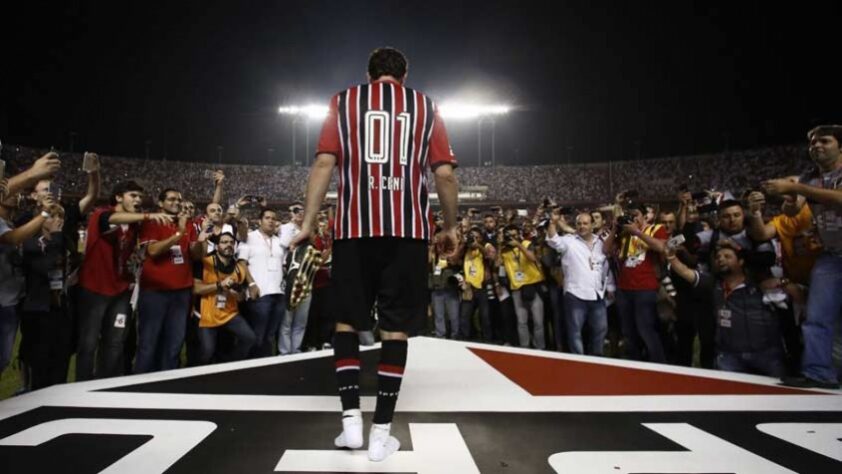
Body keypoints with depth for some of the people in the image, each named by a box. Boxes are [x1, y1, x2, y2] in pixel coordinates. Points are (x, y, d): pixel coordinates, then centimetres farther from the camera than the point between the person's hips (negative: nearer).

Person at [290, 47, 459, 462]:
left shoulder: (343, 102, 11)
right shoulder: (425, 106, 13)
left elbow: (324, 164, 1)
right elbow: (445, 174, 4)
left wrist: (308, 223, 4)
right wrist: (451, 226, 15)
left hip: (355, 227, 0)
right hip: (407, 229, 1)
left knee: (346, 320, 12)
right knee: (395, 327, 5)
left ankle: (351, 420, 8)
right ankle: (381, 431, 8)